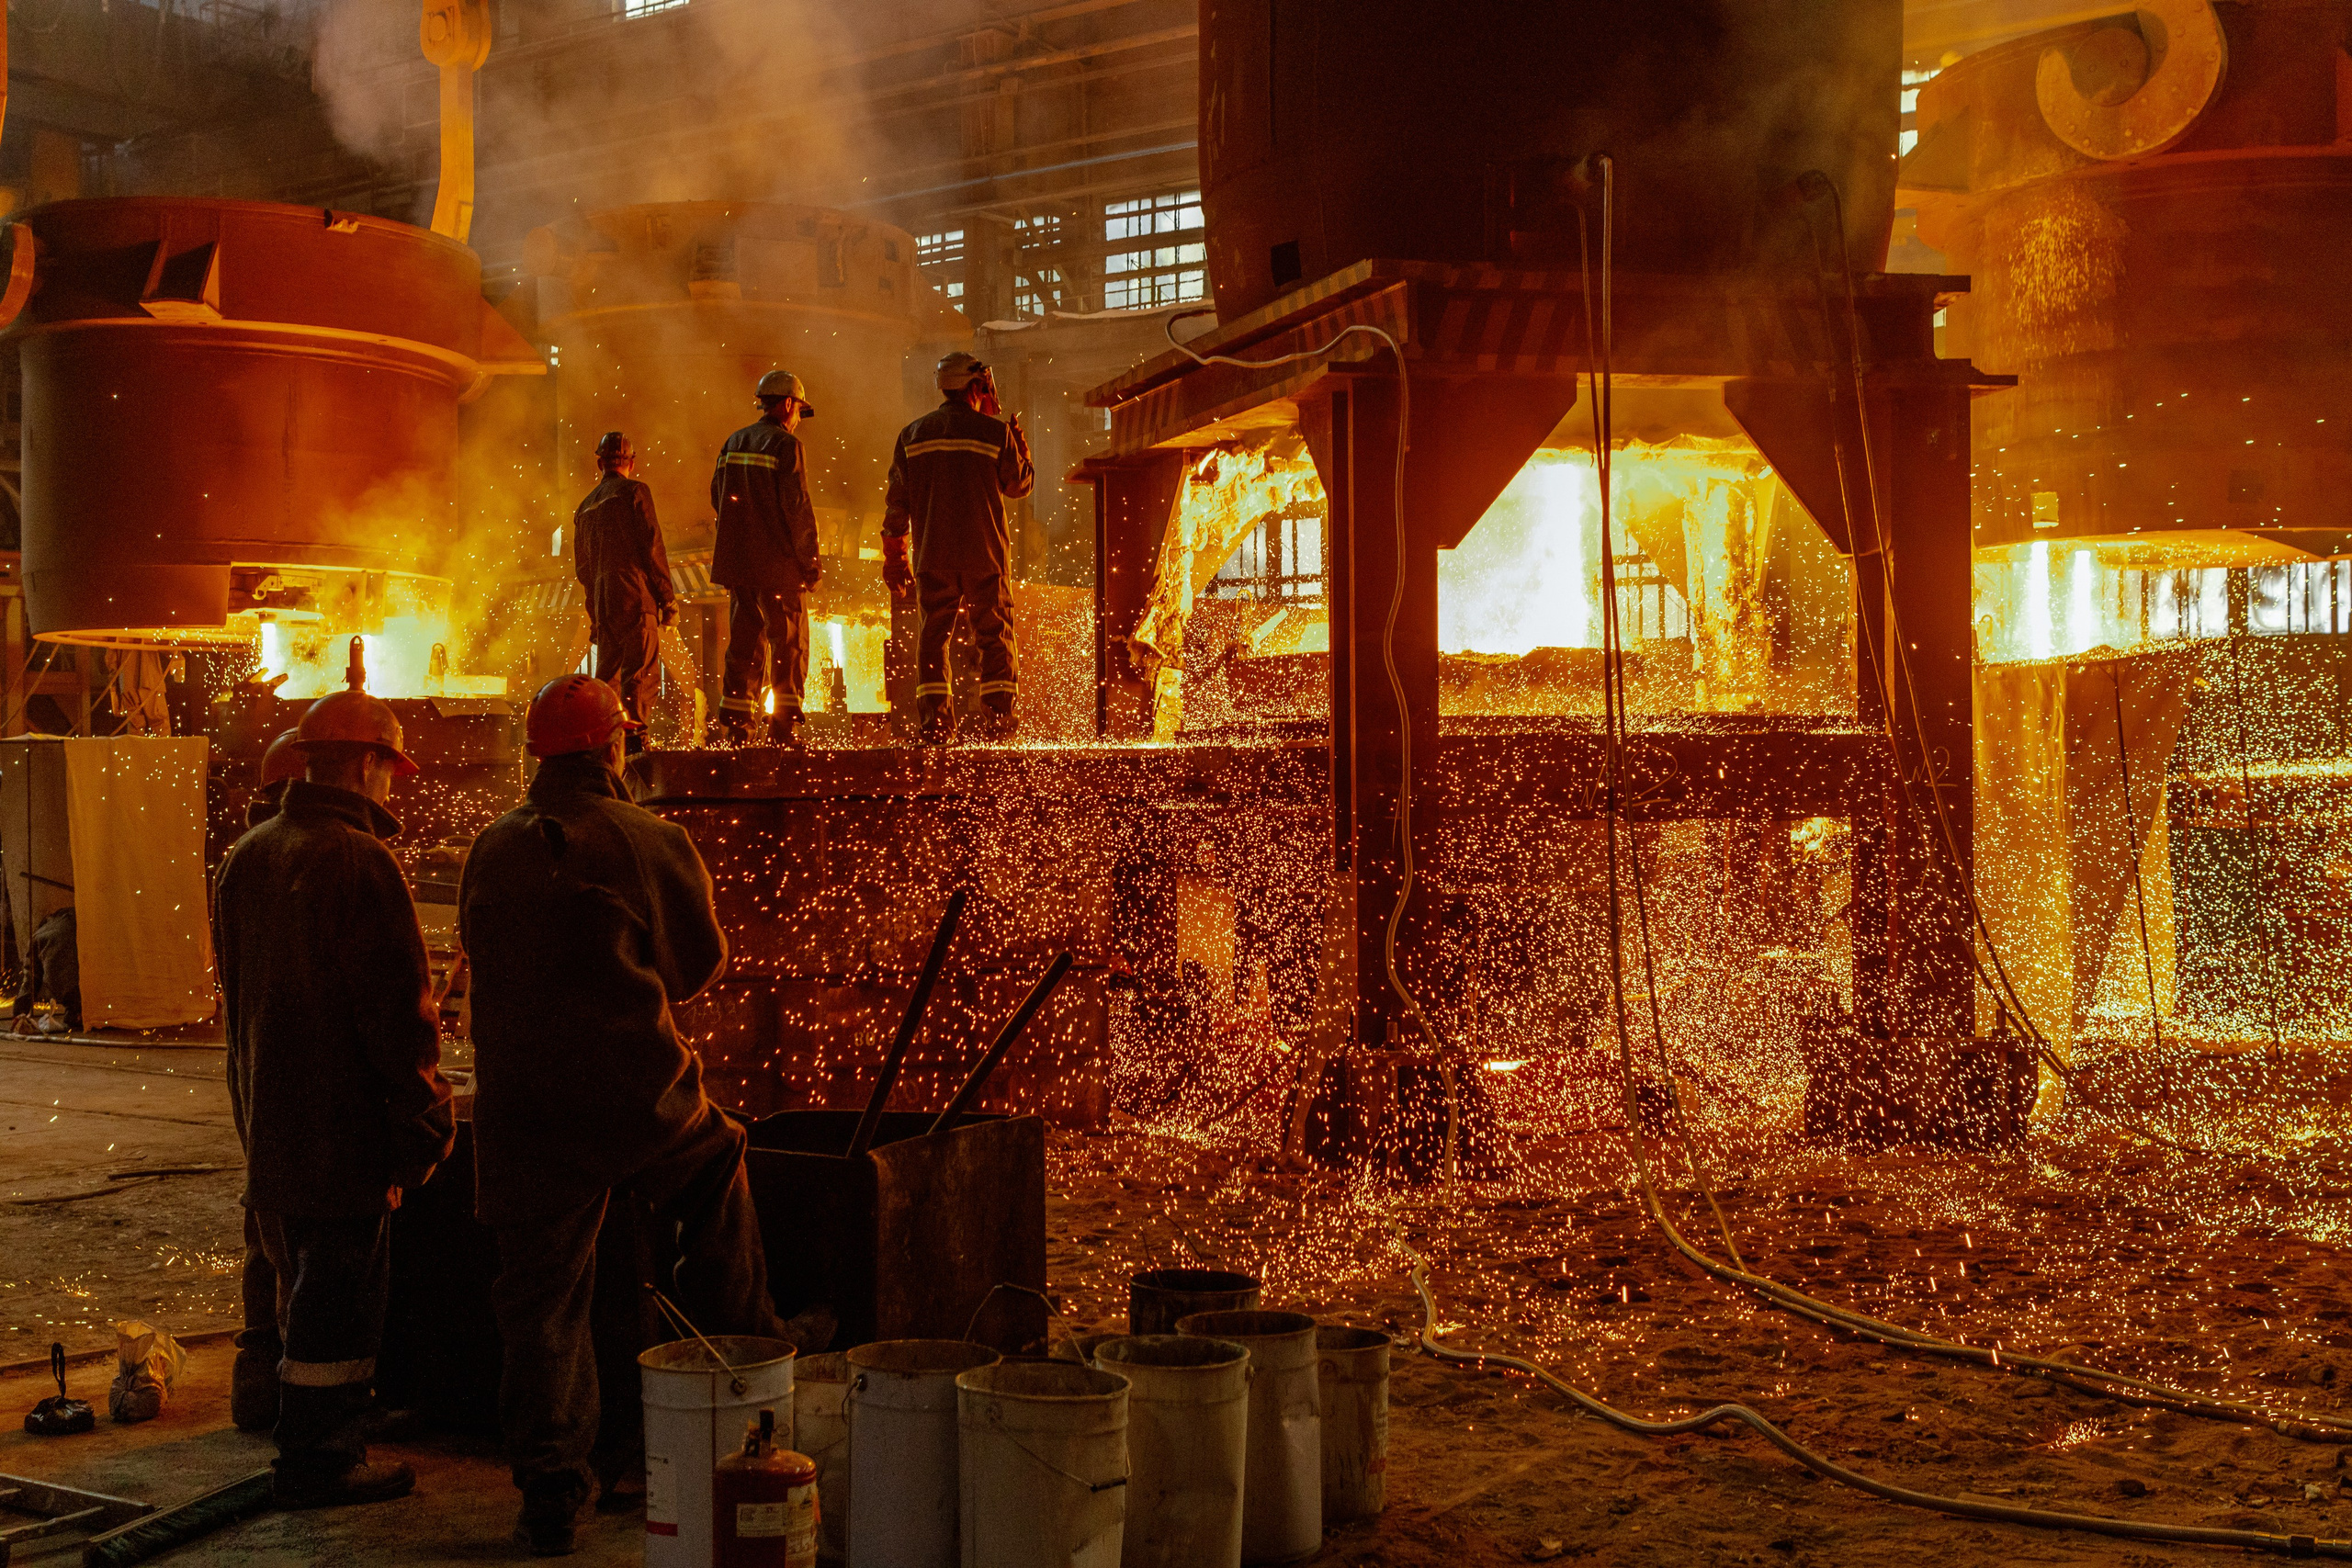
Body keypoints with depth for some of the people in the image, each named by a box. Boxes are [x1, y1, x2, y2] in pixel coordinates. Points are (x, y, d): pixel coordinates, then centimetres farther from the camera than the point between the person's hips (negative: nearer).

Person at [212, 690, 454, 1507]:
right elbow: (398, 1011, -20)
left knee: (305, 1291, 20)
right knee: (338, 1300, 2)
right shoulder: (359, 864, -19)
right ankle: (319, 1462, 10)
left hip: (267, 1124, 9)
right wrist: (425, 1129, -13)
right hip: (343, 1131, -9)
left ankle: (318, 1444, 32)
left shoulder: (246, 856, 10)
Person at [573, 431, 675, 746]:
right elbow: (652, 546, -8)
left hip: (601, 604, 7)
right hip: (635, 596, -7)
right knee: (642, 671, -11)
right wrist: (668, 598, -6)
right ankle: (634, 736, -20)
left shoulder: (584, 507, 20)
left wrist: (595, 615, 27)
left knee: (607, 674, 12)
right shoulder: (635, 491, -1)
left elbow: (581, 567, 23)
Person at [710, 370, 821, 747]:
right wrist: (810, 558, -10)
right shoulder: (786, 445, -10)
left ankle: (736, 726, 10)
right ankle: (784, 727, -7)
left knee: (744, 641, 11)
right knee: (789, 643, -2)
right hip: (778, 561, -7)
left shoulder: (733, 443, 12)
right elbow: (797, 505, -15)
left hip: (737, 559, 7)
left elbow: (718, 495, 16)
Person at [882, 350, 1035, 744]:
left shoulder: (912, 435, 6)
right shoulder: (995, 432, -3)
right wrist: (1020, 442, 25)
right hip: (985, 554, -2)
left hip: (932, 556, 2)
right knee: (996, 637, 5)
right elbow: (1020, 485, 9)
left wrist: (895, 557, 13)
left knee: (933, 636, 6)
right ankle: (1000, 721, -1)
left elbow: (898, 502, 7)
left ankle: (934, 723, -2)